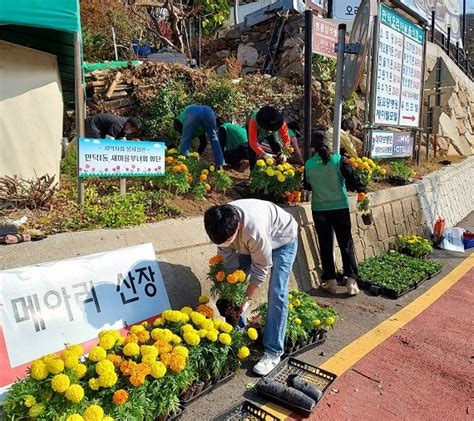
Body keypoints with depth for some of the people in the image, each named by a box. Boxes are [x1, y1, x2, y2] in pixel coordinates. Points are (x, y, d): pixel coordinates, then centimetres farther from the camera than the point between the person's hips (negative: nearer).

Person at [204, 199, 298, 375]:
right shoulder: (222, 225, -27)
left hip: (282, 240, -6)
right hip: (249, 242, 6)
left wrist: (248, 298, -18)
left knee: (276, 293, -14)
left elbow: (262, 266, -28)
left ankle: (273, 352, -7)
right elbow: (228, 257, -13)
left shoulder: (254, 229, -45)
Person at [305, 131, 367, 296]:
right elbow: (352, 179, -6)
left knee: (325, 246, 9)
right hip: (340, 207, -1)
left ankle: (330, 281, 13)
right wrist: (362, 189, 12)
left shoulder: (309, 164, -4)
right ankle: (351, 280, 7)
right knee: (346, 244, 8)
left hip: (319, 209, 1)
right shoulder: (338, 159, -7)